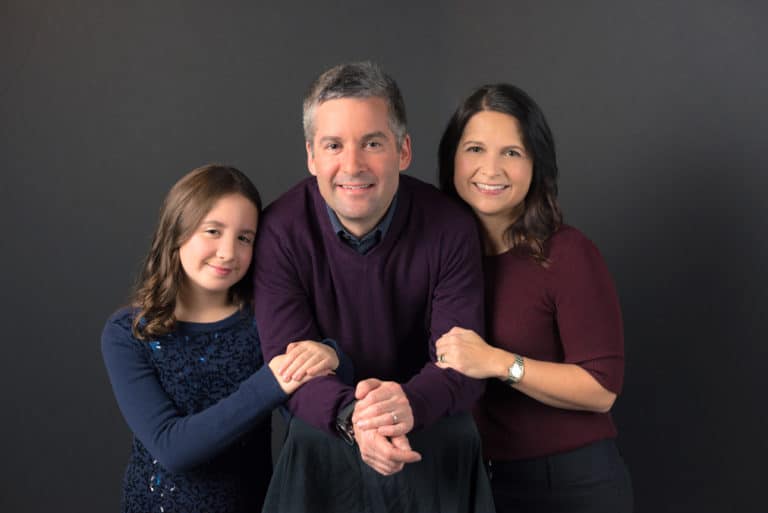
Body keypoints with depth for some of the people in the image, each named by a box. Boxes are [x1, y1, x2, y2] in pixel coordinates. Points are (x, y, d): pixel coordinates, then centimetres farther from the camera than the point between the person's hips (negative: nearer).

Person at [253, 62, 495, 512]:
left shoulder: (451, 230, -14)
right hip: (325, 440, 0)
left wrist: (410, 403, -39)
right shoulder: (280, 232, -14)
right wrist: (351, 418, -38)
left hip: (436, 434, 1)